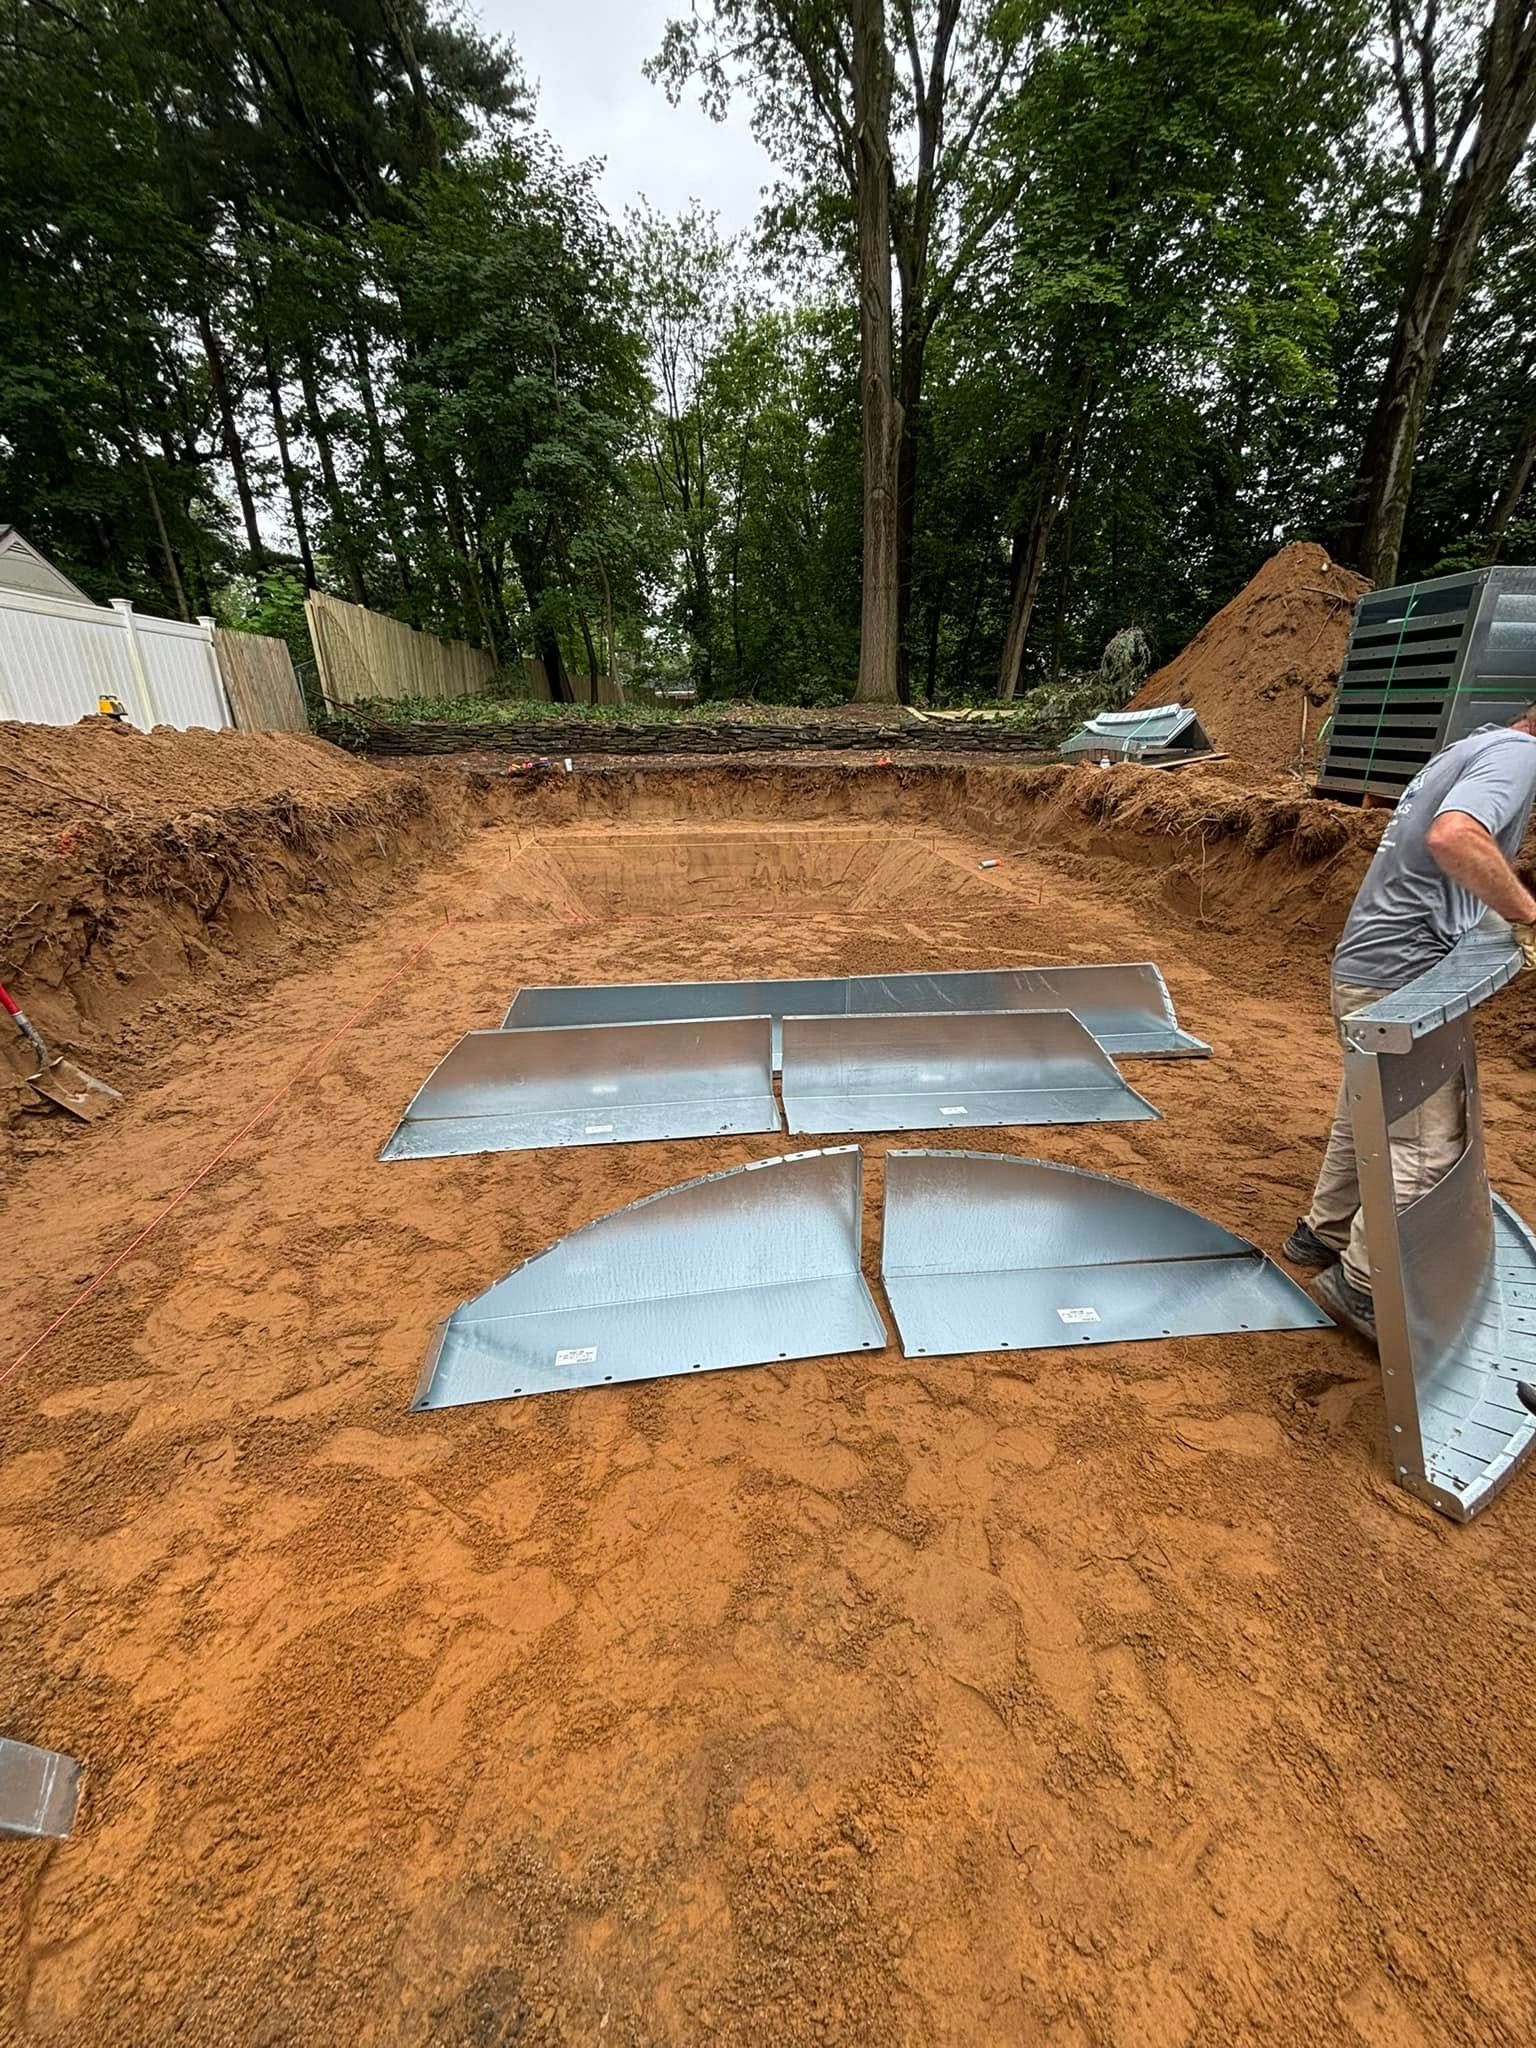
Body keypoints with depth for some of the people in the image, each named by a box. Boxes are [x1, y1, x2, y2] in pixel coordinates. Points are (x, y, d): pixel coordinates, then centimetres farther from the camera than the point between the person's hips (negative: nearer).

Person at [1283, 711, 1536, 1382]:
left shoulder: (1475, 748, 19)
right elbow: (1453, 837, -30)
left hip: (1366, 968, 10)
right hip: (1400, 981, -10)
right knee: (1429, 1141, -3)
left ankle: (1323, 1233, 35)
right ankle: (1361, 1285, 8)